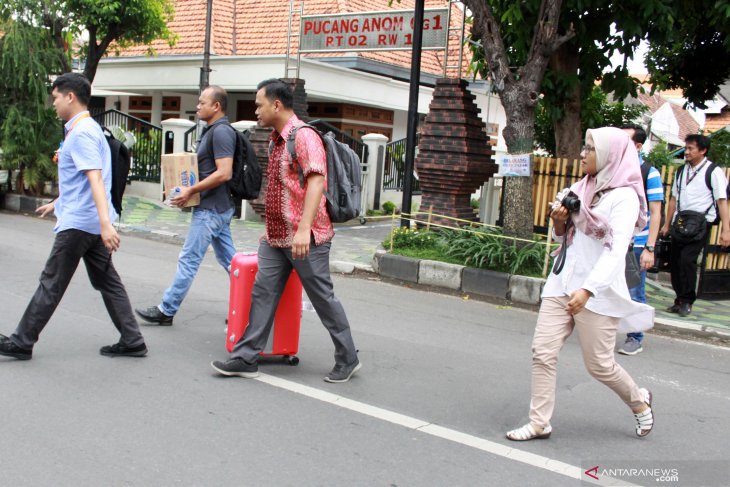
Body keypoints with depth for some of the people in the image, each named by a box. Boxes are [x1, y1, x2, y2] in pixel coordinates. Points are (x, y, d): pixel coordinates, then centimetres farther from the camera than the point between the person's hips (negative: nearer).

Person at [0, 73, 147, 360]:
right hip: (92, 222, 10)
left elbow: (95, 179, -28)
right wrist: (56, 203, 39)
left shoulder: (81, 133, -15)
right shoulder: (86, 129, 16)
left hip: (78, 223, -10)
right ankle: (132, 342, 11)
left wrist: (106, 223, -37)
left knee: (51, 285, 1)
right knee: (107, 282, 10)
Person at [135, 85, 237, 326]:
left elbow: (224, 173, -25)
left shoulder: (221, 132, -16)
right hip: (218, 207, 10)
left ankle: (166, 310, 5)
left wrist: (191, 190, -19)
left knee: (188, 259, -3)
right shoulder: (213, 131, 15)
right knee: (229, 259, 13)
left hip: (210, 209, -10)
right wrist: (189, 190, 11)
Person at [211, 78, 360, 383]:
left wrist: (304, 229, -33)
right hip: (276, 238, 9)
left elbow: (316, 182, -26)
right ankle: (246, 358, 12)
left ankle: (348, 360, 17)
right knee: (262, 293, 6)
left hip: (305, 238, -9)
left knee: (323, 299, 2)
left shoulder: (304, 137, -15)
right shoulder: (276, 140, 15)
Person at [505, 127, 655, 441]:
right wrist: (558, 222, -2)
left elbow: (617, 250, -20)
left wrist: (588, 289, -29)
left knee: (599, 364, 3)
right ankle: (539, 423, 7)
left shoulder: (624, 197, -10)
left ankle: (639, 401, 31)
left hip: (598, 290, -6)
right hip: (562, 283, 6)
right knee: (543, 351, -2)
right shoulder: (580, 189, 12)